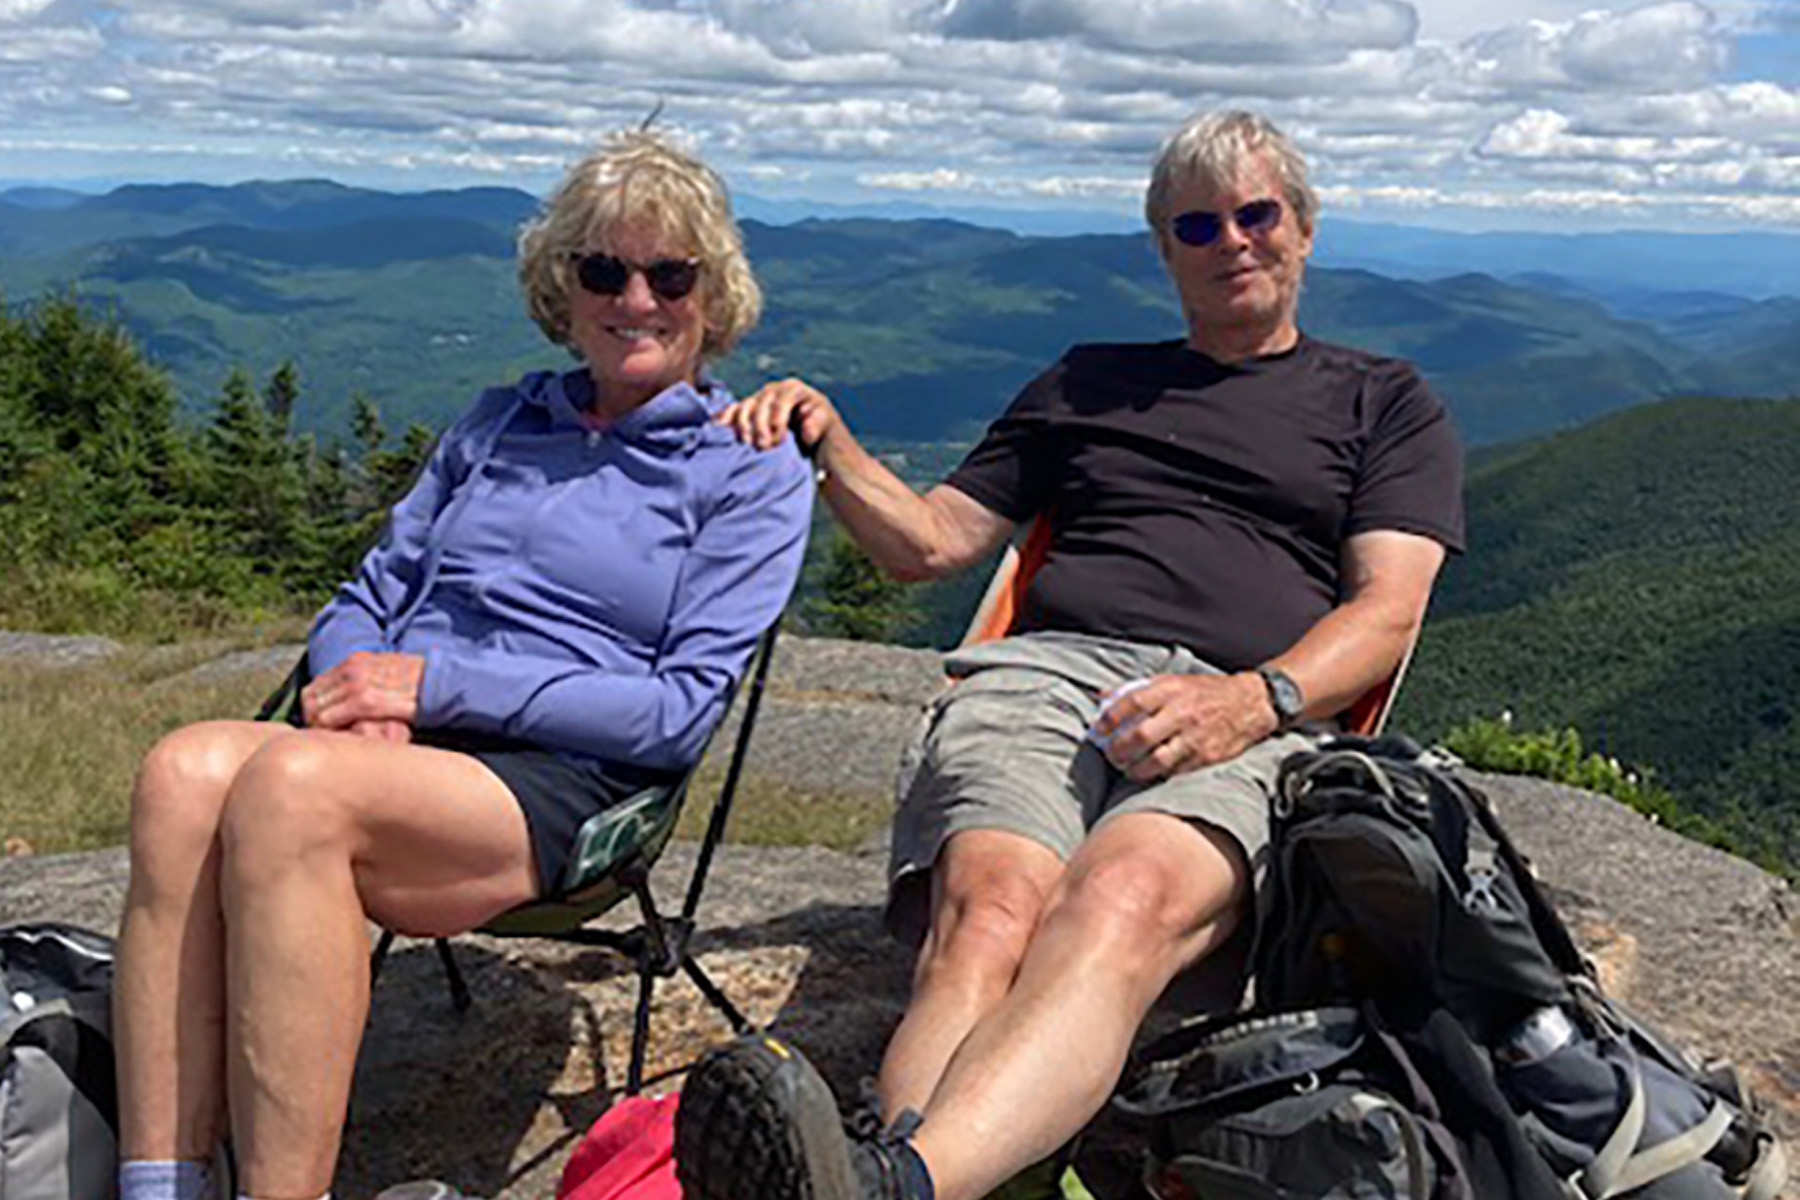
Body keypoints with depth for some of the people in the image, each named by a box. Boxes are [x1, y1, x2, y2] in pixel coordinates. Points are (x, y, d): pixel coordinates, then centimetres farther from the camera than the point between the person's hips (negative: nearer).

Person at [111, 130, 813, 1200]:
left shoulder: (755, 470, 7)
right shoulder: (500, 422, 23)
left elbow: (686, 707, -3)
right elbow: (370, 597, 23)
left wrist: (441, 683, -10)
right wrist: (363, 693, -3)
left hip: (561, 787, -5)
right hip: (396, 752, 5)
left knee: (290, 784, -34)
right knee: (186, 770, -29)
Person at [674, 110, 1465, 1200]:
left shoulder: (1385, 403, 26)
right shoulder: (1088, 383, 33)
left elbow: (1388, 612, 10)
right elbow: (933, 541, 31)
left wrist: (1255, 698, -11)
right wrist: (828, 443, 13)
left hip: (1250, 720, -2)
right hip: (1045, 667, 3)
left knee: (1122, 902, -39)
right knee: (990, 909, -34)